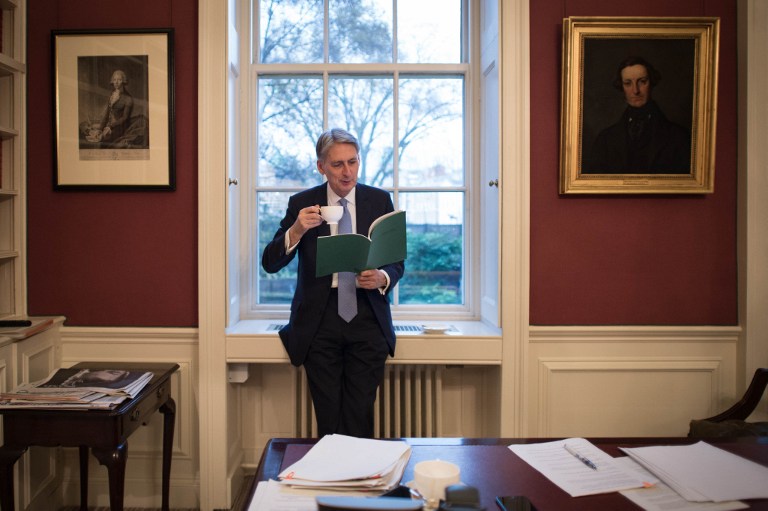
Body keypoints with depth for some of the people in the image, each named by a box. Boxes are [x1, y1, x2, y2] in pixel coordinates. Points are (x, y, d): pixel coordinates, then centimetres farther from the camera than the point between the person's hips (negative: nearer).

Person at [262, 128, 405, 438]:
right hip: (319, 322, 0)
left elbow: (397, 262, 8)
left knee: (360, 418, -1)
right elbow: (270, 264, -2)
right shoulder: (302, 204, 2)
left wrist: (382, 278, -15)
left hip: (367, 319, 0)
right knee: (328, 419, 5)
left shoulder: (379, 201, 5)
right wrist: (296, 230, -20)